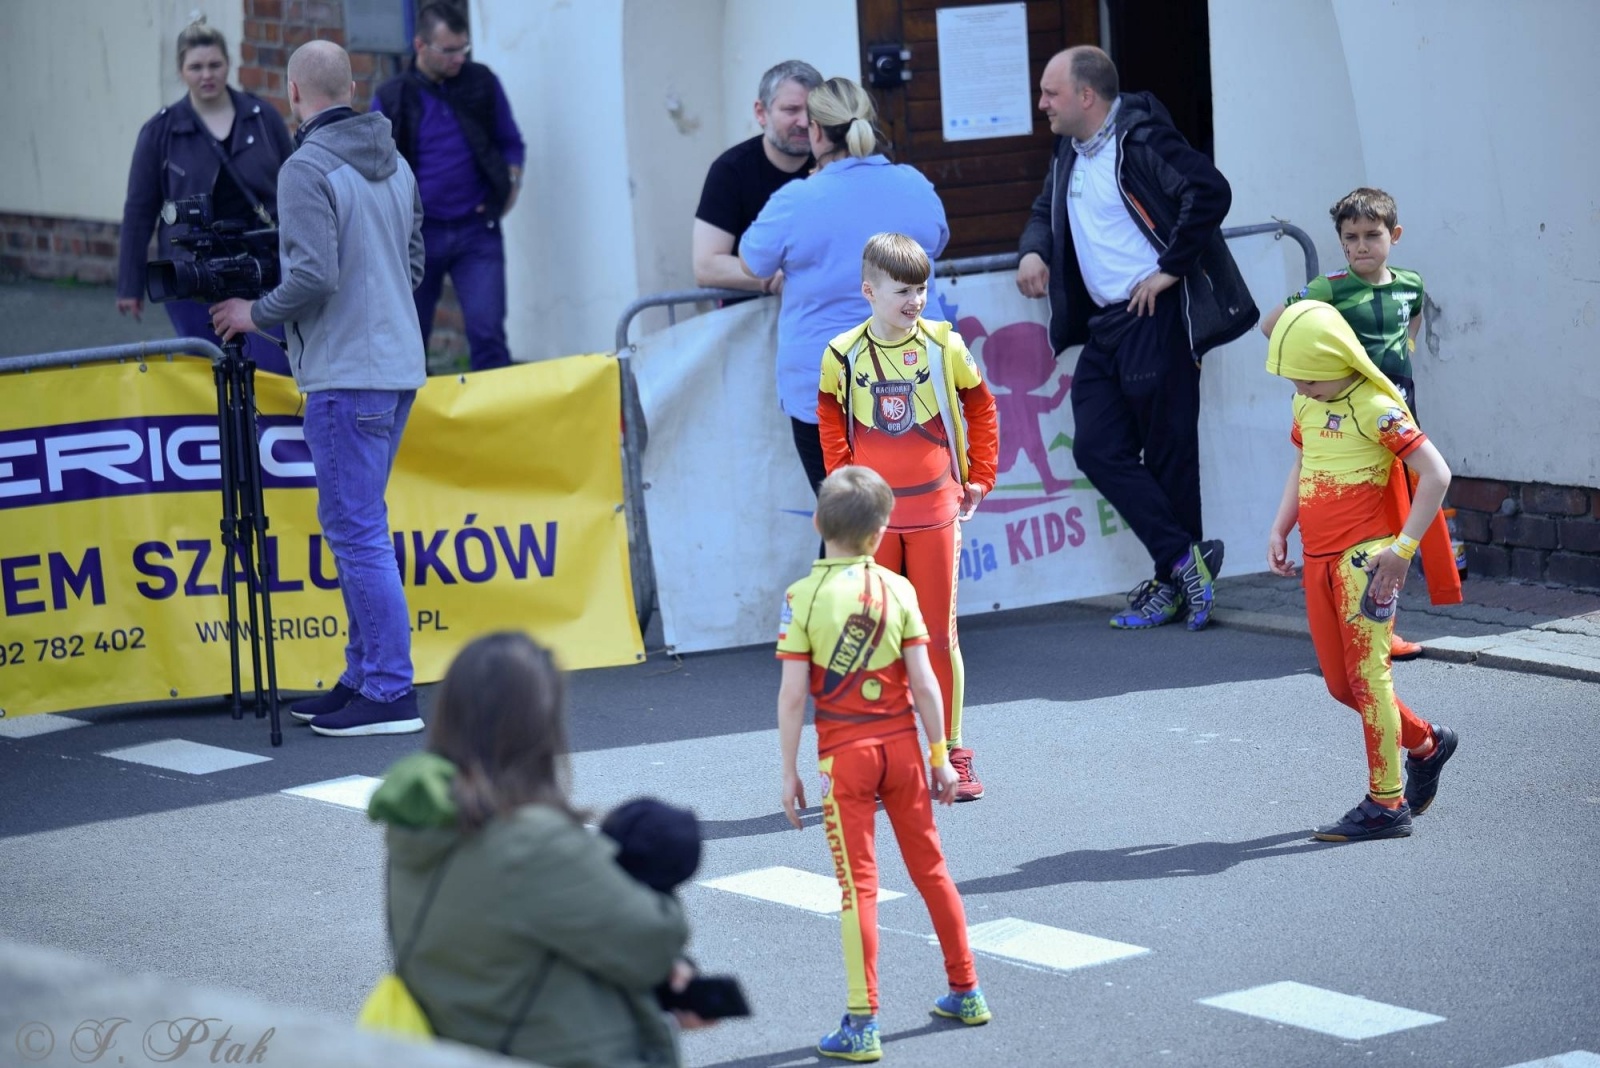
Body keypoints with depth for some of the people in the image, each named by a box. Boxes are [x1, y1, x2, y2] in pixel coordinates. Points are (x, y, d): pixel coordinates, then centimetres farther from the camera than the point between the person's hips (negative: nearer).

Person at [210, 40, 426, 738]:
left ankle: (390, 694, -6)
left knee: (357, 531, -6)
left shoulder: (308, 169, -14)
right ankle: (363, 676, 20)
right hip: (398, 366, 9)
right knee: (358, 527, 16)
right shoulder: (395, 164, 12)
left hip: (347, 375, -9)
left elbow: (314, 275, -21)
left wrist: (256, 313, -5)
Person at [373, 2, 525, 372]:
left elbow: (511, 144, 13)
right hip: (417, 233, 0)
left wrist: (509, 189, -1)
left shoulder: (482, 83, 3)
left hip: (477, 231, 0)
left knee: (487, 332, -10)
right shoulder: (392, 99, 0)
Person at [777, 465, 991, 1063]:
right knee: (930, 868, 16)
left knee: (858, 885, 0)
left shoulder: (803, 597, -9)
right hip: (901, 744, 2)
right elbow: (923, 684, -3)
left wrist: (789, 772, -3)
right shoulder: (898, 590, -3)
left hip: (844, 754, -2)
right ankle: (966, 991, 26)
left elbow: (793, 694, -10)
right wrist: (940, 756, 6)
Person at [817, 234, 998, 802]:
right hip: (872, 516, 0)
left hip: (935, 510, 0)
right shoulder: (843, 355, -2)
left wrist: (979, 478, 7)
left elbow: (980, 407, 10)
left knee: (939, 634, 4)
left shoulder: (945, 345, -3)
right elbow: (831, 423, 13)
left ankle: (952, 754, 12)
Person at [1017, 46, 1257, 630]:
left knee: (1168, 452, -1)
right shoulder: (1070, 153, 15)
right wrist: (1033, 251, 10)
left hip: (1155, 318, -9)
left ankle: (1175, 581, 8)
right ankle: (1184, 560, 1)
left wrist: (1170, 269, -19)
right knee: (1097, 448, 0)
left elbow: (1210, 192, -23)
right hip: (1103, 324, 9)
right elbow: (1047, 210, 32)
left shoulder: (1140, 140, -12)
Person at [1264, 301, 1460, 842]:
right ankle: (1426, 743, 32)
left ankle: (1386, 804, -2)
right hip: (1319, 559, 8)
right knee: (1340, 683, 10)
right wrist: (1280, 529, 14)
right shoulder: (1305, 405, 11)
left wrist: (1401, 549, -19)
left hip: (1365, 556, -8)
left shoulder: (1375, 408, -14)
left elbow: (1436, 475, -16)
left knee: (1367, 676, -7)